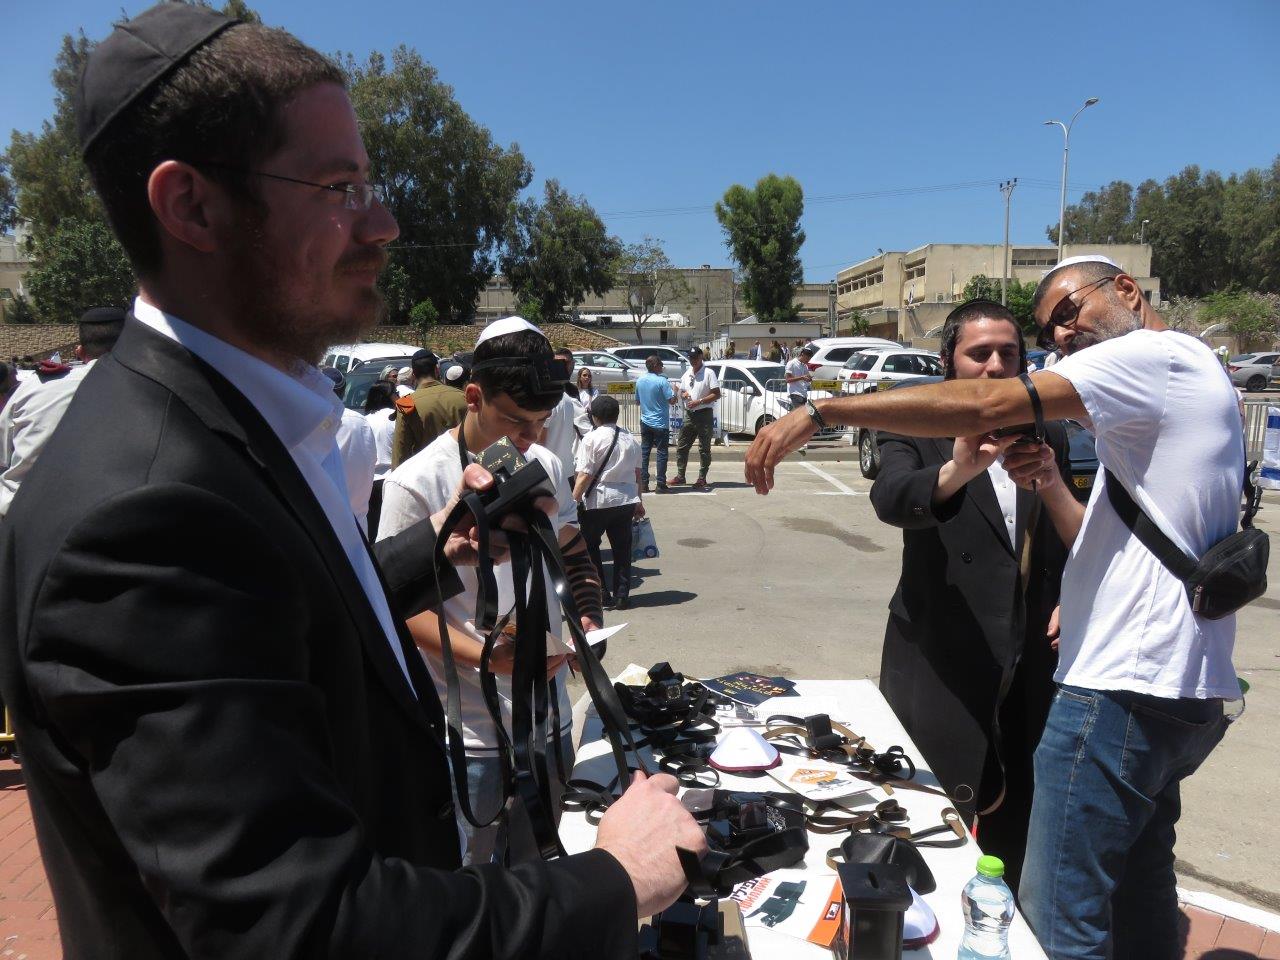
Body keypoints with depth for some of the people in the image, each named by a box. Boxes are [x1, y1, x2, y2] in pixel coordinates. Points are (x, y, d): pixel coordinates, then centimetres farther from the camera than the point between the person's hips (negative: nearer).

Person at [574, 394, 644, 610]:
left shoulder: (591, 439, -9)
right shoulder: (630, 439, 9)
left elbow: (585, 475, -15)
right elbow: (637, 473, 14)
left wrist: (574, 501, -10)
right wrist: (639, 501, 23)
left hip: (598, 501, -5)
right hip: (626, 500, 5)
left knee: (589, 546, 10)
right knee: (622, 548, 12)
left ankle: (600, 594, 9)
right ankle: (621, 596, 14)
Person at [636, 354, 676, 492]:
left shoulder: (640, 381, 4)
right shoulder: (662, 381, -15)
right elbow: (672, 401, -16)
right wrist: (675, 391, 2)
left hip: (645, 422, 6)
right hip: (660, 423, -6)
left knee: (644, 452, 10)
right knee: (662, 453, 1)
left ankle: (643, 484, 10)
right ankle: (661, 485, 0)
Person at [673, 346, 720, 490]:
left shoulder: (709, 373, -8)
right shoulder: (687, 374, 13)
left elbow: (716, 394, -12)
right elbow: (681, 392, 24)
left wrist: (699, 401, -18)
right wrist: (683, 394, -1)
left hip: (704, 414, -7)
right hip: (690, 414, 7)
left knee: (704, 448, 0)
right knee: (681, 446, 9)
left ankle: (702, 478, 5)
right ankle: (680, 475, 18)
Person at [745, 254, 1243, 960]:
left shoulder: (1157, 353, -9)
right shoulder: (1188, 377, 22)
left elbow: (986, 405, -22)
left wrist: (821, 411, -22)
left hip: (1123, 688, -11)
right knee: (1140, 900, 23)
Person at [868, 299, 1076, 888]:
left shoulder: (1047, 436, 10)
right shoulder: (913, 430, -4)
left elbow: (1069, 539, 18)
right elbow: (890, 498, -25)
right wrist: (957, 470, -44)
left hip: (1030, 664, 5)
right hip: (942, 666, -5)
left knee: (1014, 823, 17)